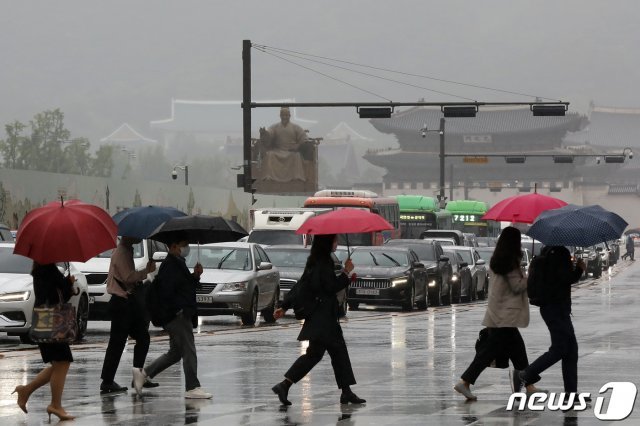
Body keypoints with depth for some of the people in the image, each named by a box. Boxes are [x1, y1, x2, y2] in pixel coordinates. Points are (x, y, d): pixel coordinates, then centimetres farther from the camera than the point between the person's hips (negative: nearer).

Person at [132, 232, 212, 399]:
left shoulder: (179, 264, 17)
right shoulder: (169, 266, -15)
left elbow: (186, 285, 23)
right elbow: (166, 293, -21)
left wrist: (195, 276, 6)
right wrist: (178, 310, -18)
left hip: (183, 316, 11)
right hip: (178, 316, -11)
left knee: (175, 353, 15)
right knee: (189, 352, -7)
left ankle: (143, 373, 19)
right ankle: (192, 388, -3)